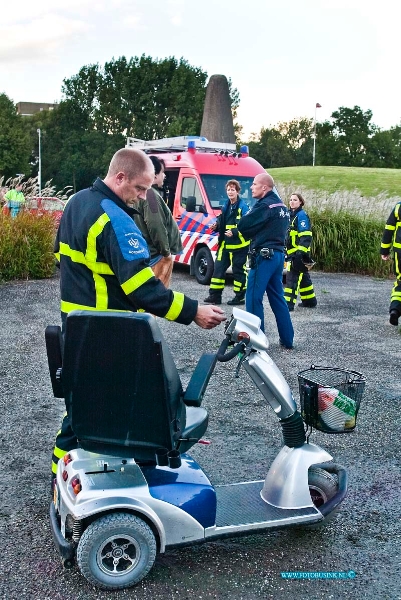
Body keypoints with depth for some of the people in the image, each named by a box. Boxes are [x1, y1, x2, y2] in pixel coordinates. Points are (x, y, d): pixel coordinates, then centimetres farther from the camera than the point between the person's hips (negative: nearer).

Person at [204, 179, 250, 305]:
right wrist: (216, 226, 3)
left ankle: (240, 296, 12)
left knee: (238, 270, 1)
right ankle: (215, 295, 13)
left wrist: (234, 232, -29)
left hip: (239, 245, -8)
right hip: (225, 244, 8)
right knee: (218, 268, 7)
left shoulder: (243, 206, -10)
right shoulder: (226, 206, 13)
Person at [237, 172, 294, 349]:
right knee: (277, 297, 14)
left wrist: (250, 234, 7)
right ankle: (287, 339, 18)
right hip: (278, 254, 9)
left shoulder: (264, 205, -13)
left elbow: (242, 225, -15)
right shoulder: (281, 206, 16)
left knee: (254, 298, -4)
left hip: (263, 256, -9)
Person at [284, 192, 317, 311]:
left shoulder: (301, 215, -11)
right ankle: (310, 301, 26)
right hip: (292, 252, 10)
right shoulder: (291, 215, 17)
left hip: (299, 253, -10)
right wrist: (286, 250, 26)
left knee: (293, 277, -11)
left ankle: (288, 303, -12)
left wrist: (301, 251, -25)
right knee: (303, 276, 16)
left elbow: (305, 236, -19)